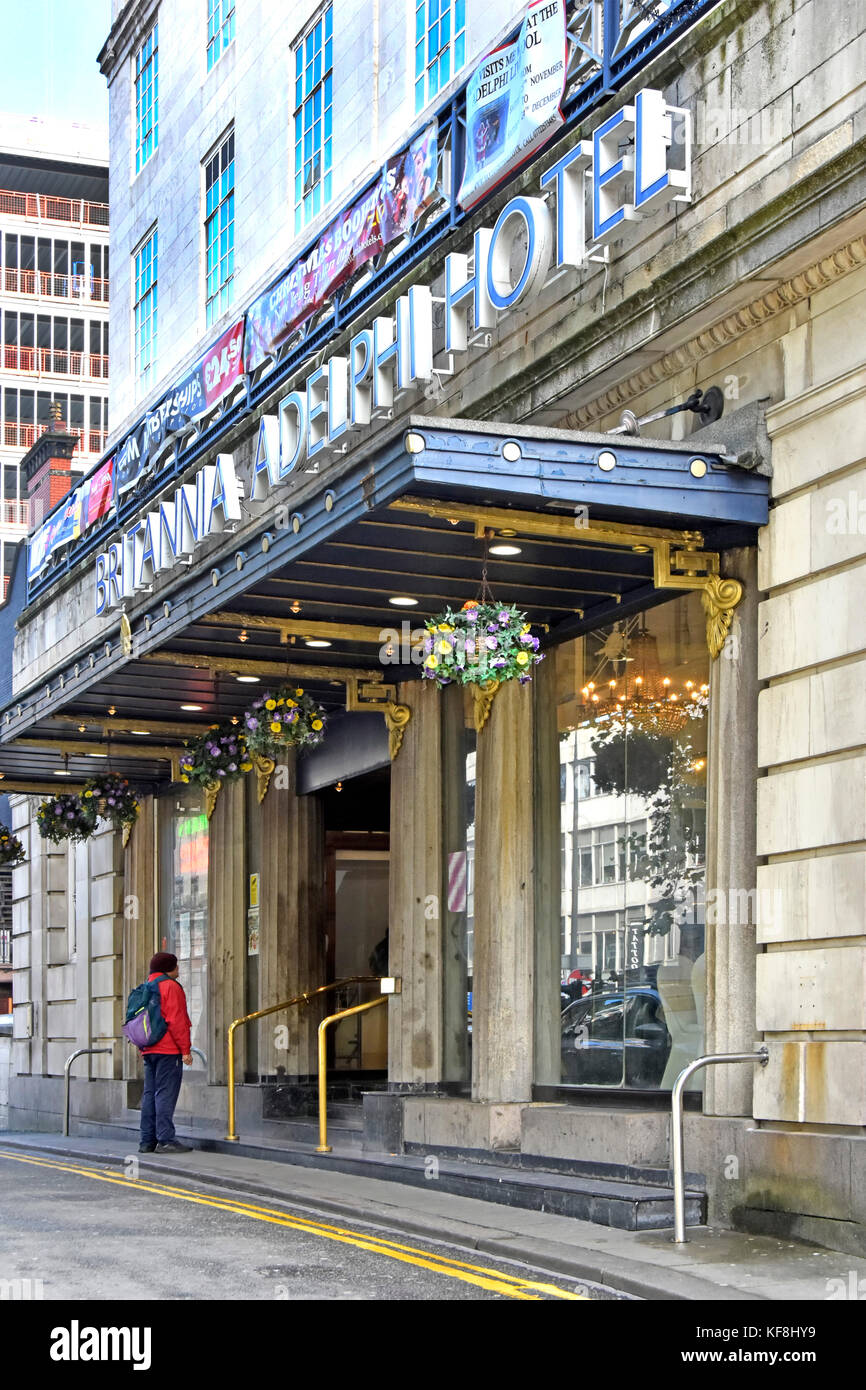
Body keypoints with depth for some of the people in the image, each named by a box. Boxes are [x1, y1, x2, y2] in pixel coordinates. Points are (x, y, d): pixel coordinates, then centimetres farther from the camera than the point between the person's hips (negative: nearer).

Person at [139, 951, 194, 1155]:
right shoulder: (170, 987, -8)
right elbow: (176, 1021, -14)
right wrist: (185, 1049, -13)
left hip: (149, 1051, 8)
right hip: (168, 1050, -8)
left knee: (150, 1094, 9)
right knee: (166, 1094, -9)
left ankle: (147, 1141, 9)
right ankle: (166, 1140, -12)